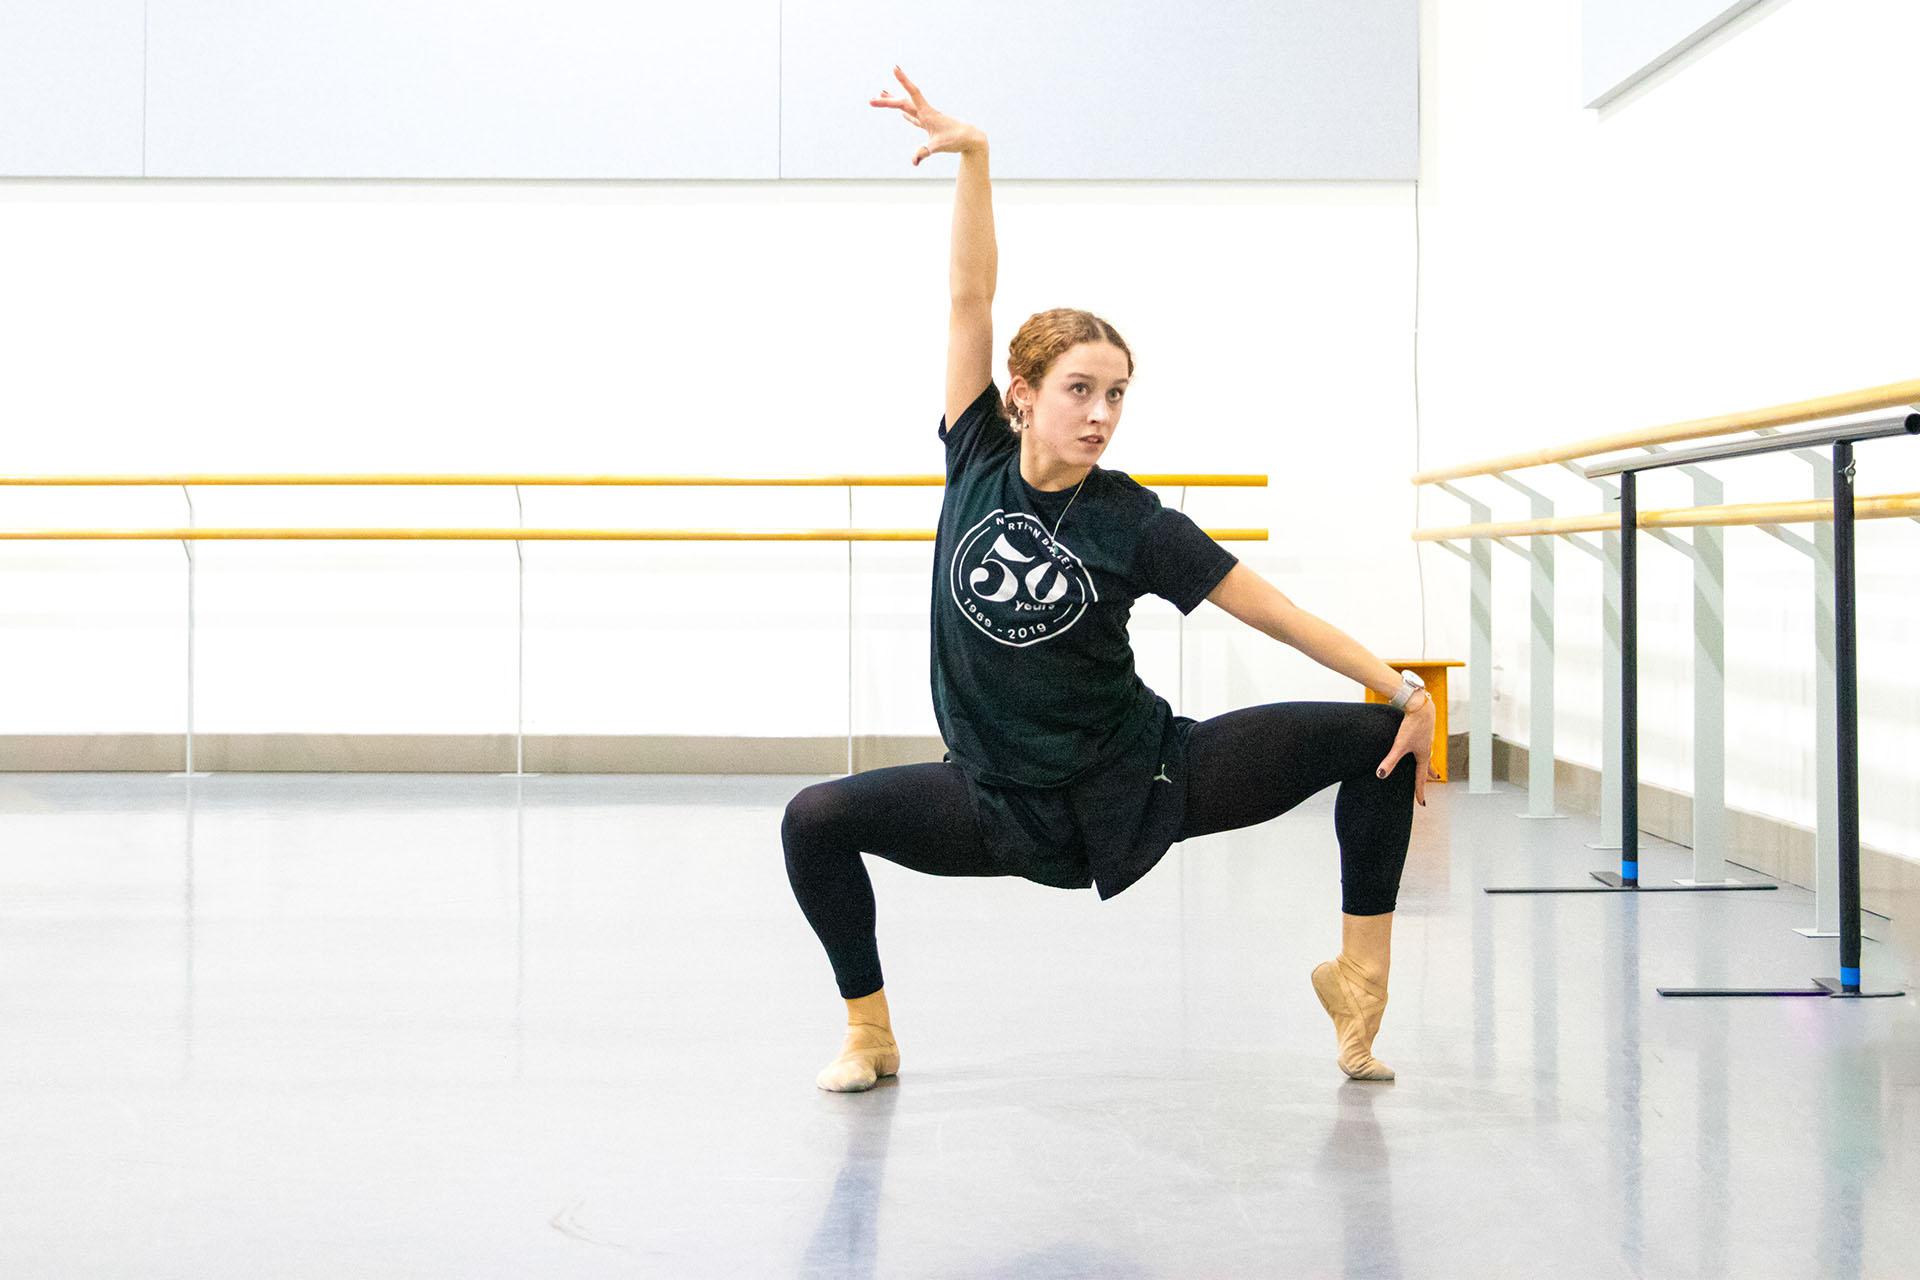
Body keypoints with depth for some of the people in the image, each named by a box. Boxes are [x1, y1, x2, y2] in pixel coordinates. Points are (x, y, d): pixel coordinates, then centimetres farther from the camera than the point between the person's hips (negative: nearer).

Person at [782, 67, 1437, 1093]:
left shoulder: (1135, 525, -11)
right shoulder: (978, 460, -4)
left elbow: (1272, 611, -10)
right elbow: (971, 299, -9)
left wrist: (1401, 688, -16)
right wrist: (971, 157, -16)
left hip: (1137, 782, -1)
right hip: (1007, 806, 2)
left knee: (1374, 742, -15)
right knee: (815, 821, -17)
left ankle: (1358, 983, 0)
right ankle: (868, 1031, 4)